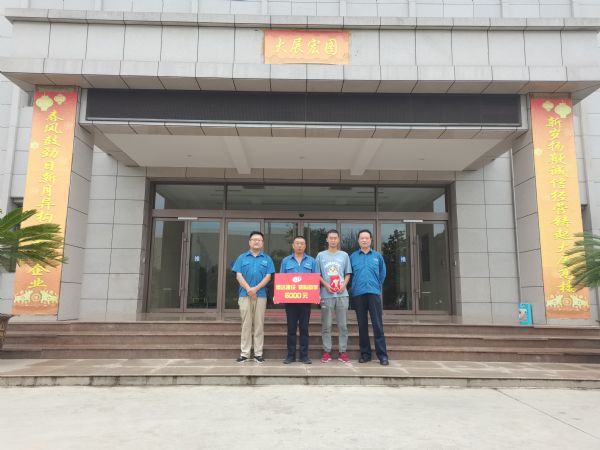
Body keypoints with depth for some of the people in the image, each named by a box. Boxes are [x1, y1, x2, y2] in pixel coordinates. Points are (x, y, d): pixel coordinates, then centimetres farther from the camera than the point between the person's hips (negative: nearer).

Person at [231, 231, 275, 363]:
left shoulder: (267, 259, 8)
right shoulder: (242, 257, 8)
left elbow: (268, 277, 0)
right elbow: (238, 276, 0)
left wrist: (255, 288, -14)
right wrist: (248, 289, -13)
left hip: (261, 295, 0)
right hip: (245, 294, 0)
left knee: (259, 324, 3)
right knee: (246, 324, 3)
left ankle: (258, 353, 9)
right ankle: (244, 353, 8)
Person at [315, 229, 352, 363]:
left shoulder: (344, 255, 10)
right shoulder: (321, 255, 7)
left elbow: (348, 274, 12)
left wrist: (343, 285, -6)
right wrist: (326, 285, -10)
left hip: (342, 294, 1)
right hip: (326, 294, -1)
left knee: (342, 324, 4)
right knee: (326, 325, 3)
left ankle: (343, 351, 12)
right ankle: (326, 351, 11)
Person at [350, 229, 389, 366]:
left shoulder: (377, 256, 8)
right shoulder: (352, 257, 6)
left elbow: (382, 274, 17)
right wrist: (356, 286, 7)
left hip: (374, 293, 0)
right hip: (358, 294, 1)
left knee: (378, 324, -4)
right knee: (362, 325, 6)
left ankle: (382, 354, 0)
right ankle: (365, 353, 15)